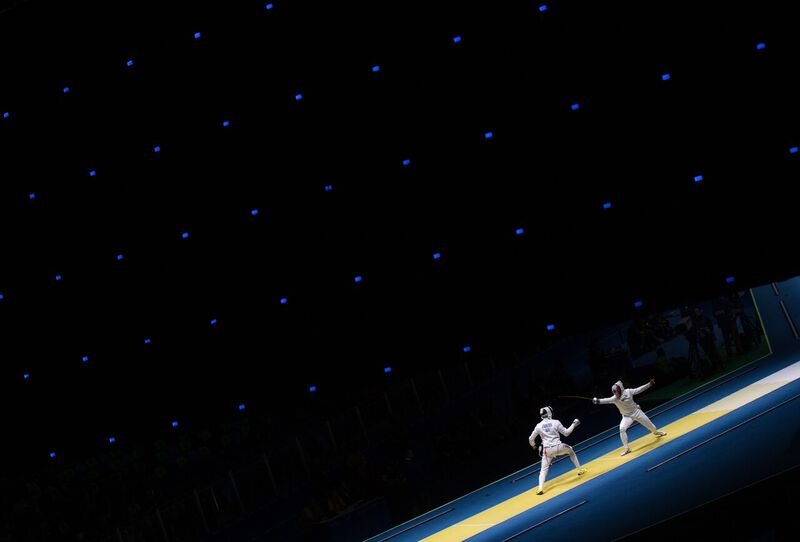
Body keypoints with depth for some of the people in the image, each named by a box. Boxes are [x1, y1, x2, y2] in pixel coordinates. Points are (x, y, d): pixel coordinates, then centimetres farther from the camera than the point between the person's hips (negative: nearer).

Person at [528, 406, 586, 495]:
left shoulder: (539, 426, 0)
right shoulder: (555, 422, -5)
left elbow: (531, 439, 7)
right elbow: (566, 433, 3)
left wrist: (533, 446, 30)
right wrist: (574, 424, 17)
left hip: (548, 450, 1)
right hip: (558, 447, -1)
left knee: (544, 470, 9)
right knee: (570, 450, 32)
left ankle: (541, 488, -13)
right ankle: (580, 469, 37)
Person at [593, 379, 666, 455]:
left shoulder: (628, 392, -22)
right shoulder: (615, 398, -24)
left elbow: (639, 390, -12)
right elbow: (607, 400, -42)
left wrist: (649, 384, -13)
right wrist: (598, 401, -61)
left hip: (636, 412, 1)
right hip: (627, 416, -1)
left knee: (648, 423, 17)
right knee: (622, 429, -24)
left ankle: (656, 432, 53)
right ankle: (626, 448, -12)